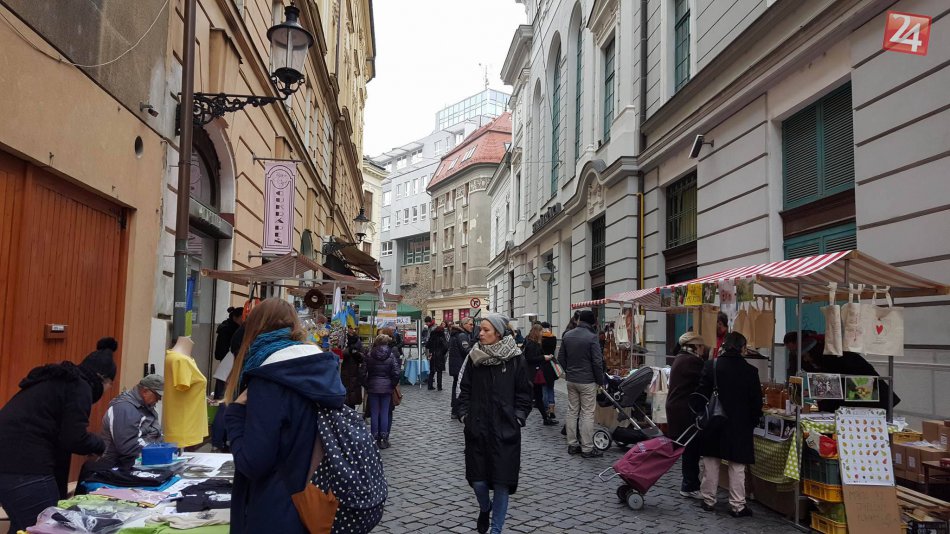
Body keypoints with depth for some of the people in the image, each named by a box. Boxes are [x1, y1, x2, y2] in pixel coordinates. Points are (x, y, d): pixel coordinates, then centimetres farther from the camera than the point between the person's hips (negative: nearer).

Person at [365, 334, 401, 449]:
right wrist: (393, 385, 4)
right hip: (387, 387, 0)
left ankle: (375, 438, 9)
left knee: (374, 413, 7)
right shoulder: (391, 355, -6)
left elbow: (364, 371, -4)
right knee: (385, 413, 5)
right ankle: (384, 439, 7)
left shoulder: (369, 355, -4)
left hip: (373, 387, 0)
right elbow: (396, 373, -9)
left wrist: (366, 385, 6)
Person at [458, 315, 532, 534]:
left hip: (505, 431, -2)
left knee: (502, 481, 0)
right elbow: (465, 390, 9)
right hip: (477, 429, 2)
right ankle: (484, 507, 37)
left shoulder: (515, 359, -5)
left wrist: (517, 419, -5)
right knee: (477, 479, 3)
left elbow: (523, 394, 1)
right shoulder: (475, 357, 2)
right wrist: (464, 416, 2)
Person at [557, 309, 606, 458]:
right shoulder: (592, 337, -15)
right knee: (587, 414, -1)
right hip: (587, 381, -6)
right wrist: (600, 381, -5)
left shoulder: (567, 336, 4)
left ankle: (572, 445, 18)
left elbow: (561, 358, 10)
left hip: (571, 380, 6)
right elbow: (597, 361, -16)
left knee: (572, 412, 13)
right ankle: (587, 448, 3)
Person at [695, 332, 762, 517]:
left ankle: (709, 500, 19)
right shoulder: (750, 371, -7)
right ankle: (737, 505, 10)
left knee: (711, 463, 12)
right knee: (737, 467, 6)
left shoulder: (711, 365, -6)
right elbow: (756, 401, -3)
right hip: (739, 425, -1)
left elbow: (701, 394, -5)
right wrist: (753, 422, 10)